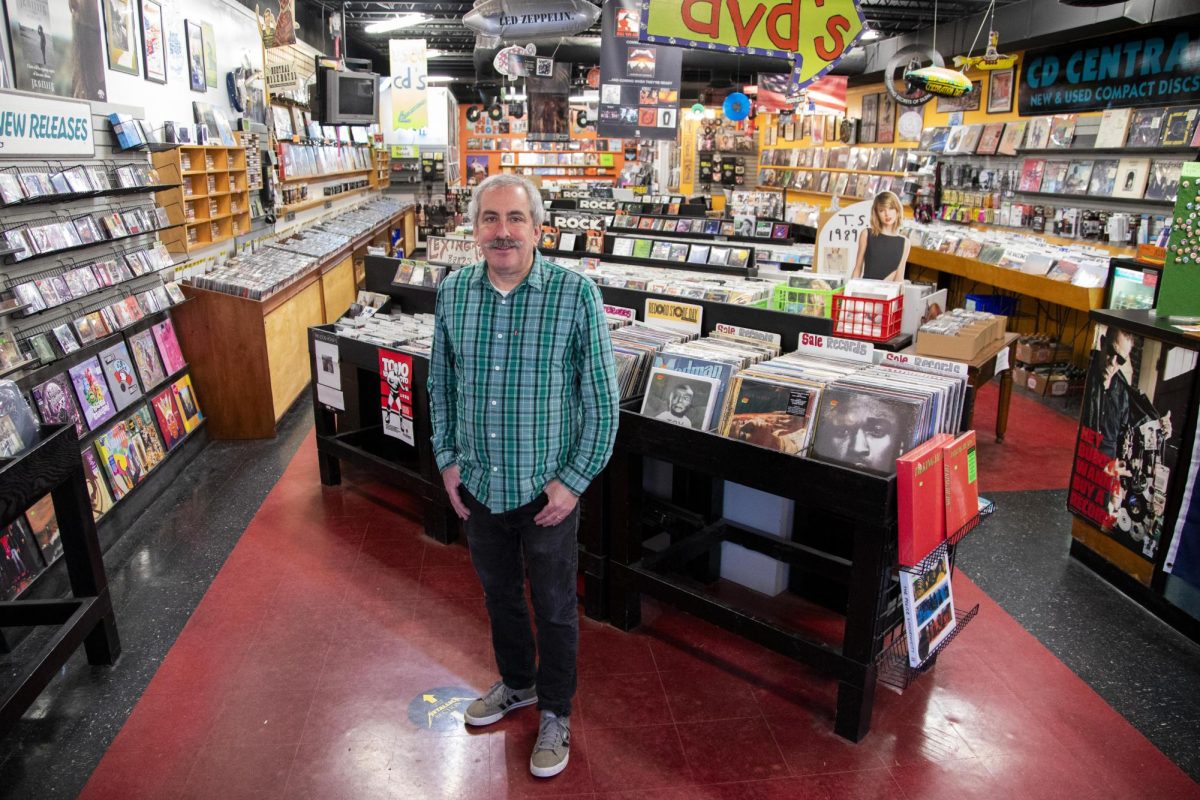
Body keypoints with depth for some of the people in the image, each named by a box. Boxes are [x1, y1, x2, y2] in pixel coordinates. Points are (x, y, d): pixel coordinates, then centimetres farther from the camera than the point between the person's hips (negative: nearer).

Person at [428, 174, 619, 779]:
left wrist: (573, 480, -13)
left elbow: (602, 399, -12)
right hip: (477, 487, 4)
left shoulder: (575, 293, -17)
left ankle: (555, 714, 38)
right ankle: (516, 683, 51)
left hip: (548, 491, -4)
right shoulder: (452, 292, -3)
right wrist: (447, 459, 4)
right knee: (498, 593, 24)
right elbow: (441, 384, 9)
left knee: (554, 608, 14)